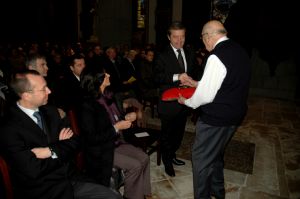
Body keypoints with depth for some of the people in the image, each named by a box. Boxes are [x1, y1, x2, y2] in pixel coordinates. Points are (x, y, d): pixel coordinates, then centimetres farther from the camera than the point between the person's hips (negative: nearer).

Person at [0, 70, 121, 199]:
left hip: (71, 180, 5)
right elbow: (33, 170, -18)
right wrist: (62, 146, -6)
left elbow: (74, 143, 3)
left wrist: (51, 151, -16)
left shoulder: (51, 111, 5)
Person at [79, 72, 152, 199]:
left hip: (115, 142, 7)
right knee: (135, 166, -17)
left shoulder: (107, 96, 0)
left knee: (144, 158, -4)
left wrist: (126, 117, -4)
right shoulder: (88, 105, -22)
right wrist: (116, 128, -21)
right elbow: (91, 139, -21)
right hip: (100, 150, -7)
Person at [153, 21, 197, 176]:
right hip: (169, 102, -5)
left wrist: (190, 81, -5)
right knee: (167, 133, 7)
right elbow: (157, 77, -18)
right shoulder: (162, 55, -9)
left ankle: (172, 155, 42)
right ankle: (167, 162, 28)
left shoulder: (190, 53, 8)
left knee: (179, 131, 20)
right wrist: (177, 77, -28)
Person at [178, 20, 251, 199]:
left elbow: (205, 95, -21)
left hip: (215, 118, -9)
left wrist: (186, 101, -2)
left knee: (201, 159, 7)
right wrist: (198, 83, 19)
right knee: (217, 154, 27)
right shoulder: (240, 51, 6)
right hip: (235, 115, 10)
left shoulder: (217, 56, -22)